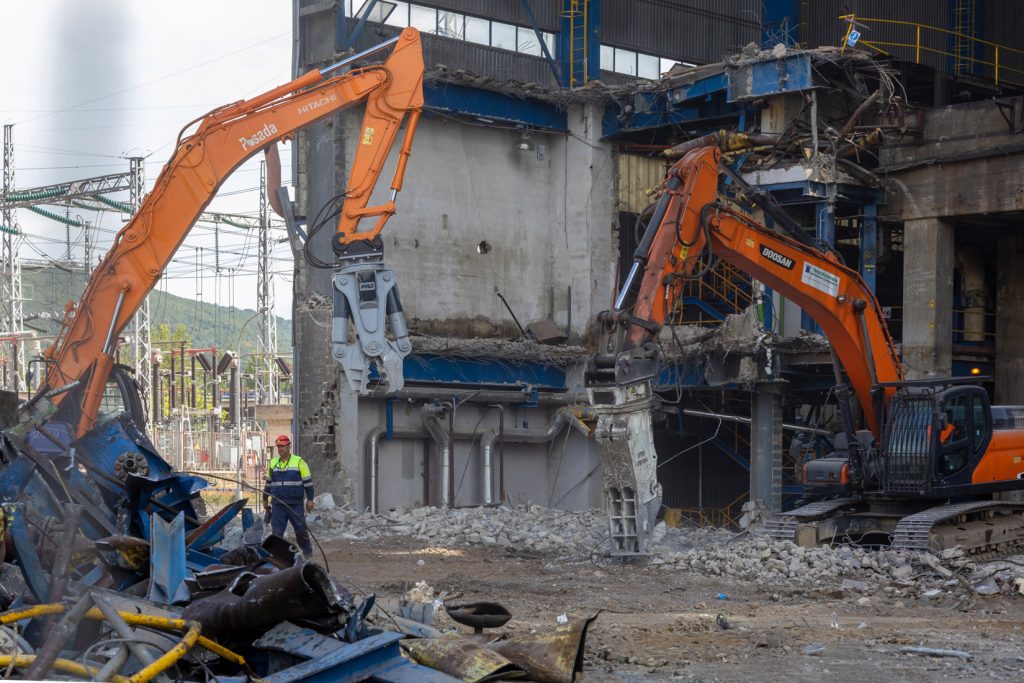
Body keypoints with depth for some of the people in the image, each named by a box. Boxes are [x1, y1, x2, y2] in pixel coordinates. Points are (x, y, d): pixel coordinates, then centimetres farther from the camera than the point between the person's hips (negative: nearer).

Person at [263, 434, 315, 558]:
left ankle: (307, 552, 19)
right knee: (277, 531, 2)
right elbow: (268, 482, 21)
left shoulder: (299, 462, -2)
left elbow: (308, 482, -1)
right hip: (277, 504, 3)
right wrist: (265, 499, 21)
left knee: (301, 529, 4)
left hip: (295, 504, -3)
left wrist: (310, 499, -5)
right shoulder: (272, 463, 11)